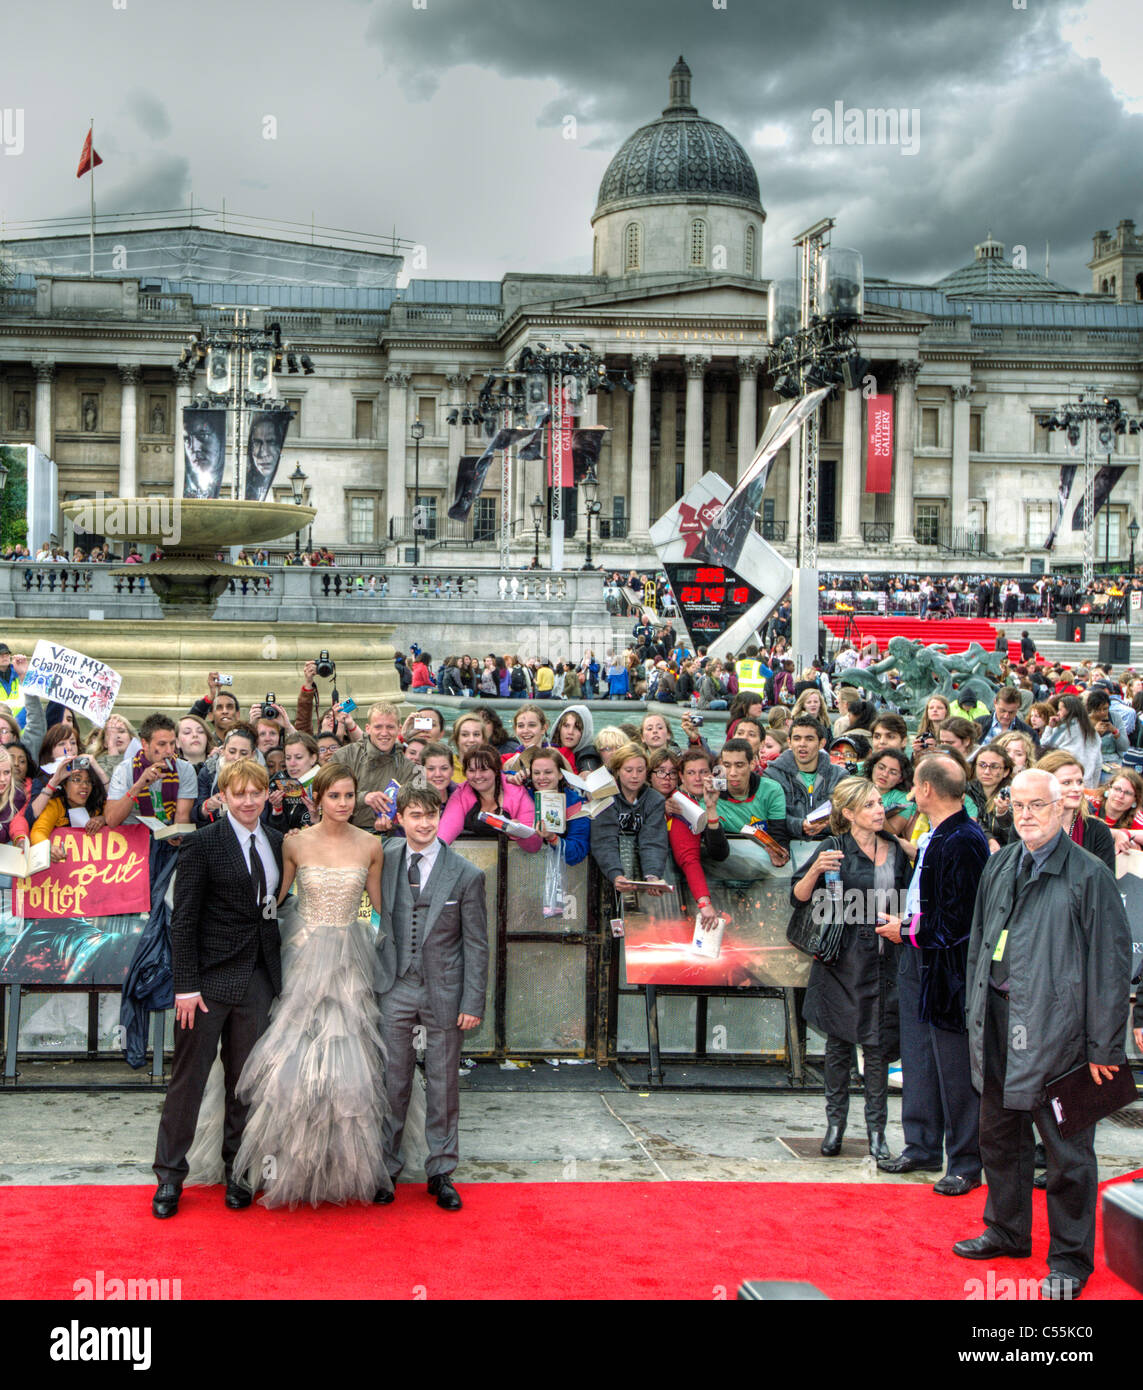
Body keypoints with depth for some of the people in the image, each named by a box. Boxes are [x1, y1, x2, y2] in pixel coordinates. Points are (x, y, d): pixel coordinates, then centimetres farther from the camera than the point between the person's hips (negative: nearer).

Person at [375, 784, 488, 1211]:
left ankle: (441, 1172, 18)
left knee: (443, 1084, 6)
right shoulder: (386, 858, 1)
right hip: (395, 987, 2)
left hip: (444, 990, -2)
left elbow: (476, 944, -3)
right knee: (392, 1081, 7)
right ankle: (385, 1168, 19)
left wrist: (473, 1003, -7)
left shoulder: (466, 875, -5)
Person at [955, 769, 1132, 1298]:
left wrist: (1103, 1046, -11)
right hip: (999, 1017, 7)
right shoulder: (999, 867, 10)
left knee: (1066, 1148, 2)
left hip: (1056, 1025, -6)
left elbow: (1110, 963, -10)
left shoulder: (1089, 875, -10)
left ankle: (1069, 1260, 14)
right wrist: (976, 1012, 15)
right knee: (998, 1134, 19)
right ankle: (1007, 1230, 36)